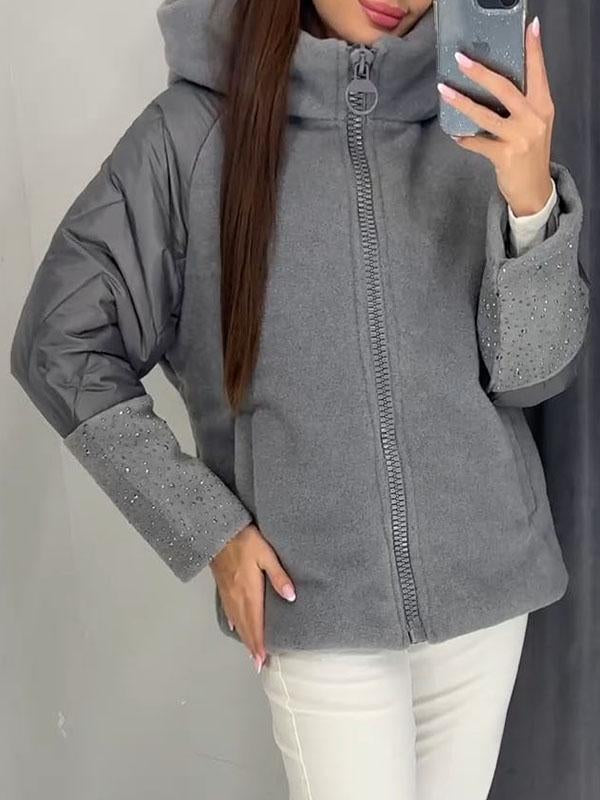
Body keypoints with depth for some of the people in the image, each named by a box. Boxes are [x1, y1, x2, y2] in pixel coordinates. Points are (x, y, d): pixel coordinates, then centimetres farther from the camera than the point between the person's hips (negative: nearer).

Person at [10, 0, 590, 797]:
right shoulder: (193, 130, -8)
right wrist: (207, 527, -6)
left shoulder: (478, 118, -1)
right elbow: (62, 346, -3)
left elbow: (533, 371, -4)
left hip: (483, 579, 3)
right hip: (320, 599, -3)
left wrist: (533, 202, -22)